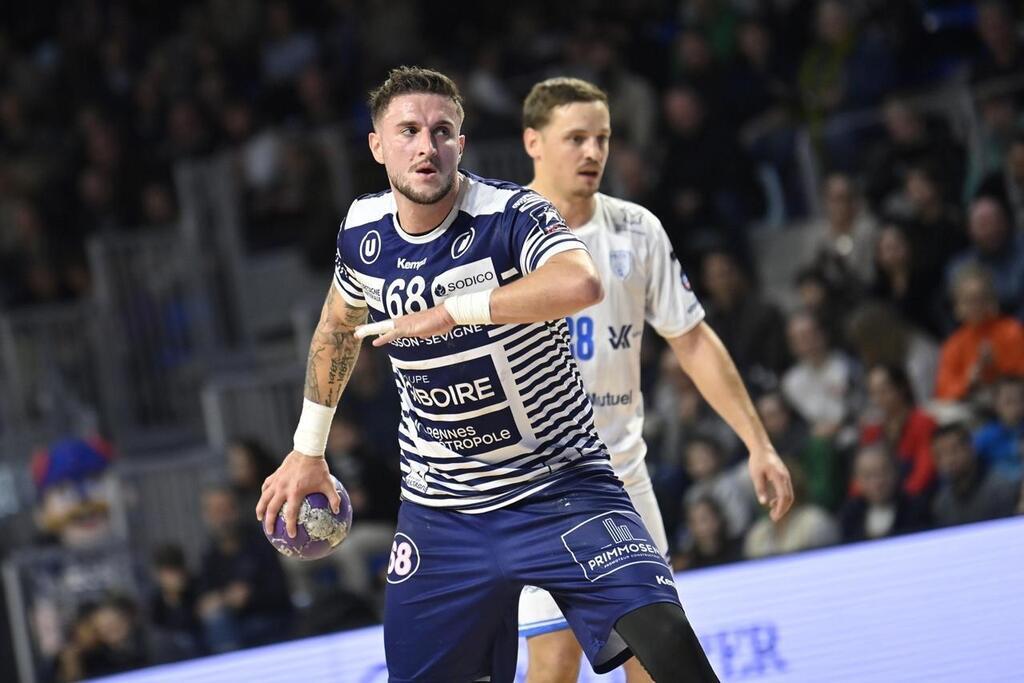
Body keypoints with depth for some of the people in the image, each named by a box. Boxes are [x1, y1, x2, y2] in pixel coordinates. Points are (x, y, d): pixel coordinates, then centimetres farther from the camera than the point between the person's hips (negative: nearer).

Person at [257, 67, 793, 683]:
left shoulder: (511, 215, -19)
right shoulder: (363, 231, -1)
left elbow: (581, 284, -42)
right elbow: (338, 326, 22)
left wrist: (449, 312, -36)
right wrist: (308, 451, 26)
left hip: (561, 488, -4)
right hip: (440, 510, 5)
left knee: (661, 632, -25)